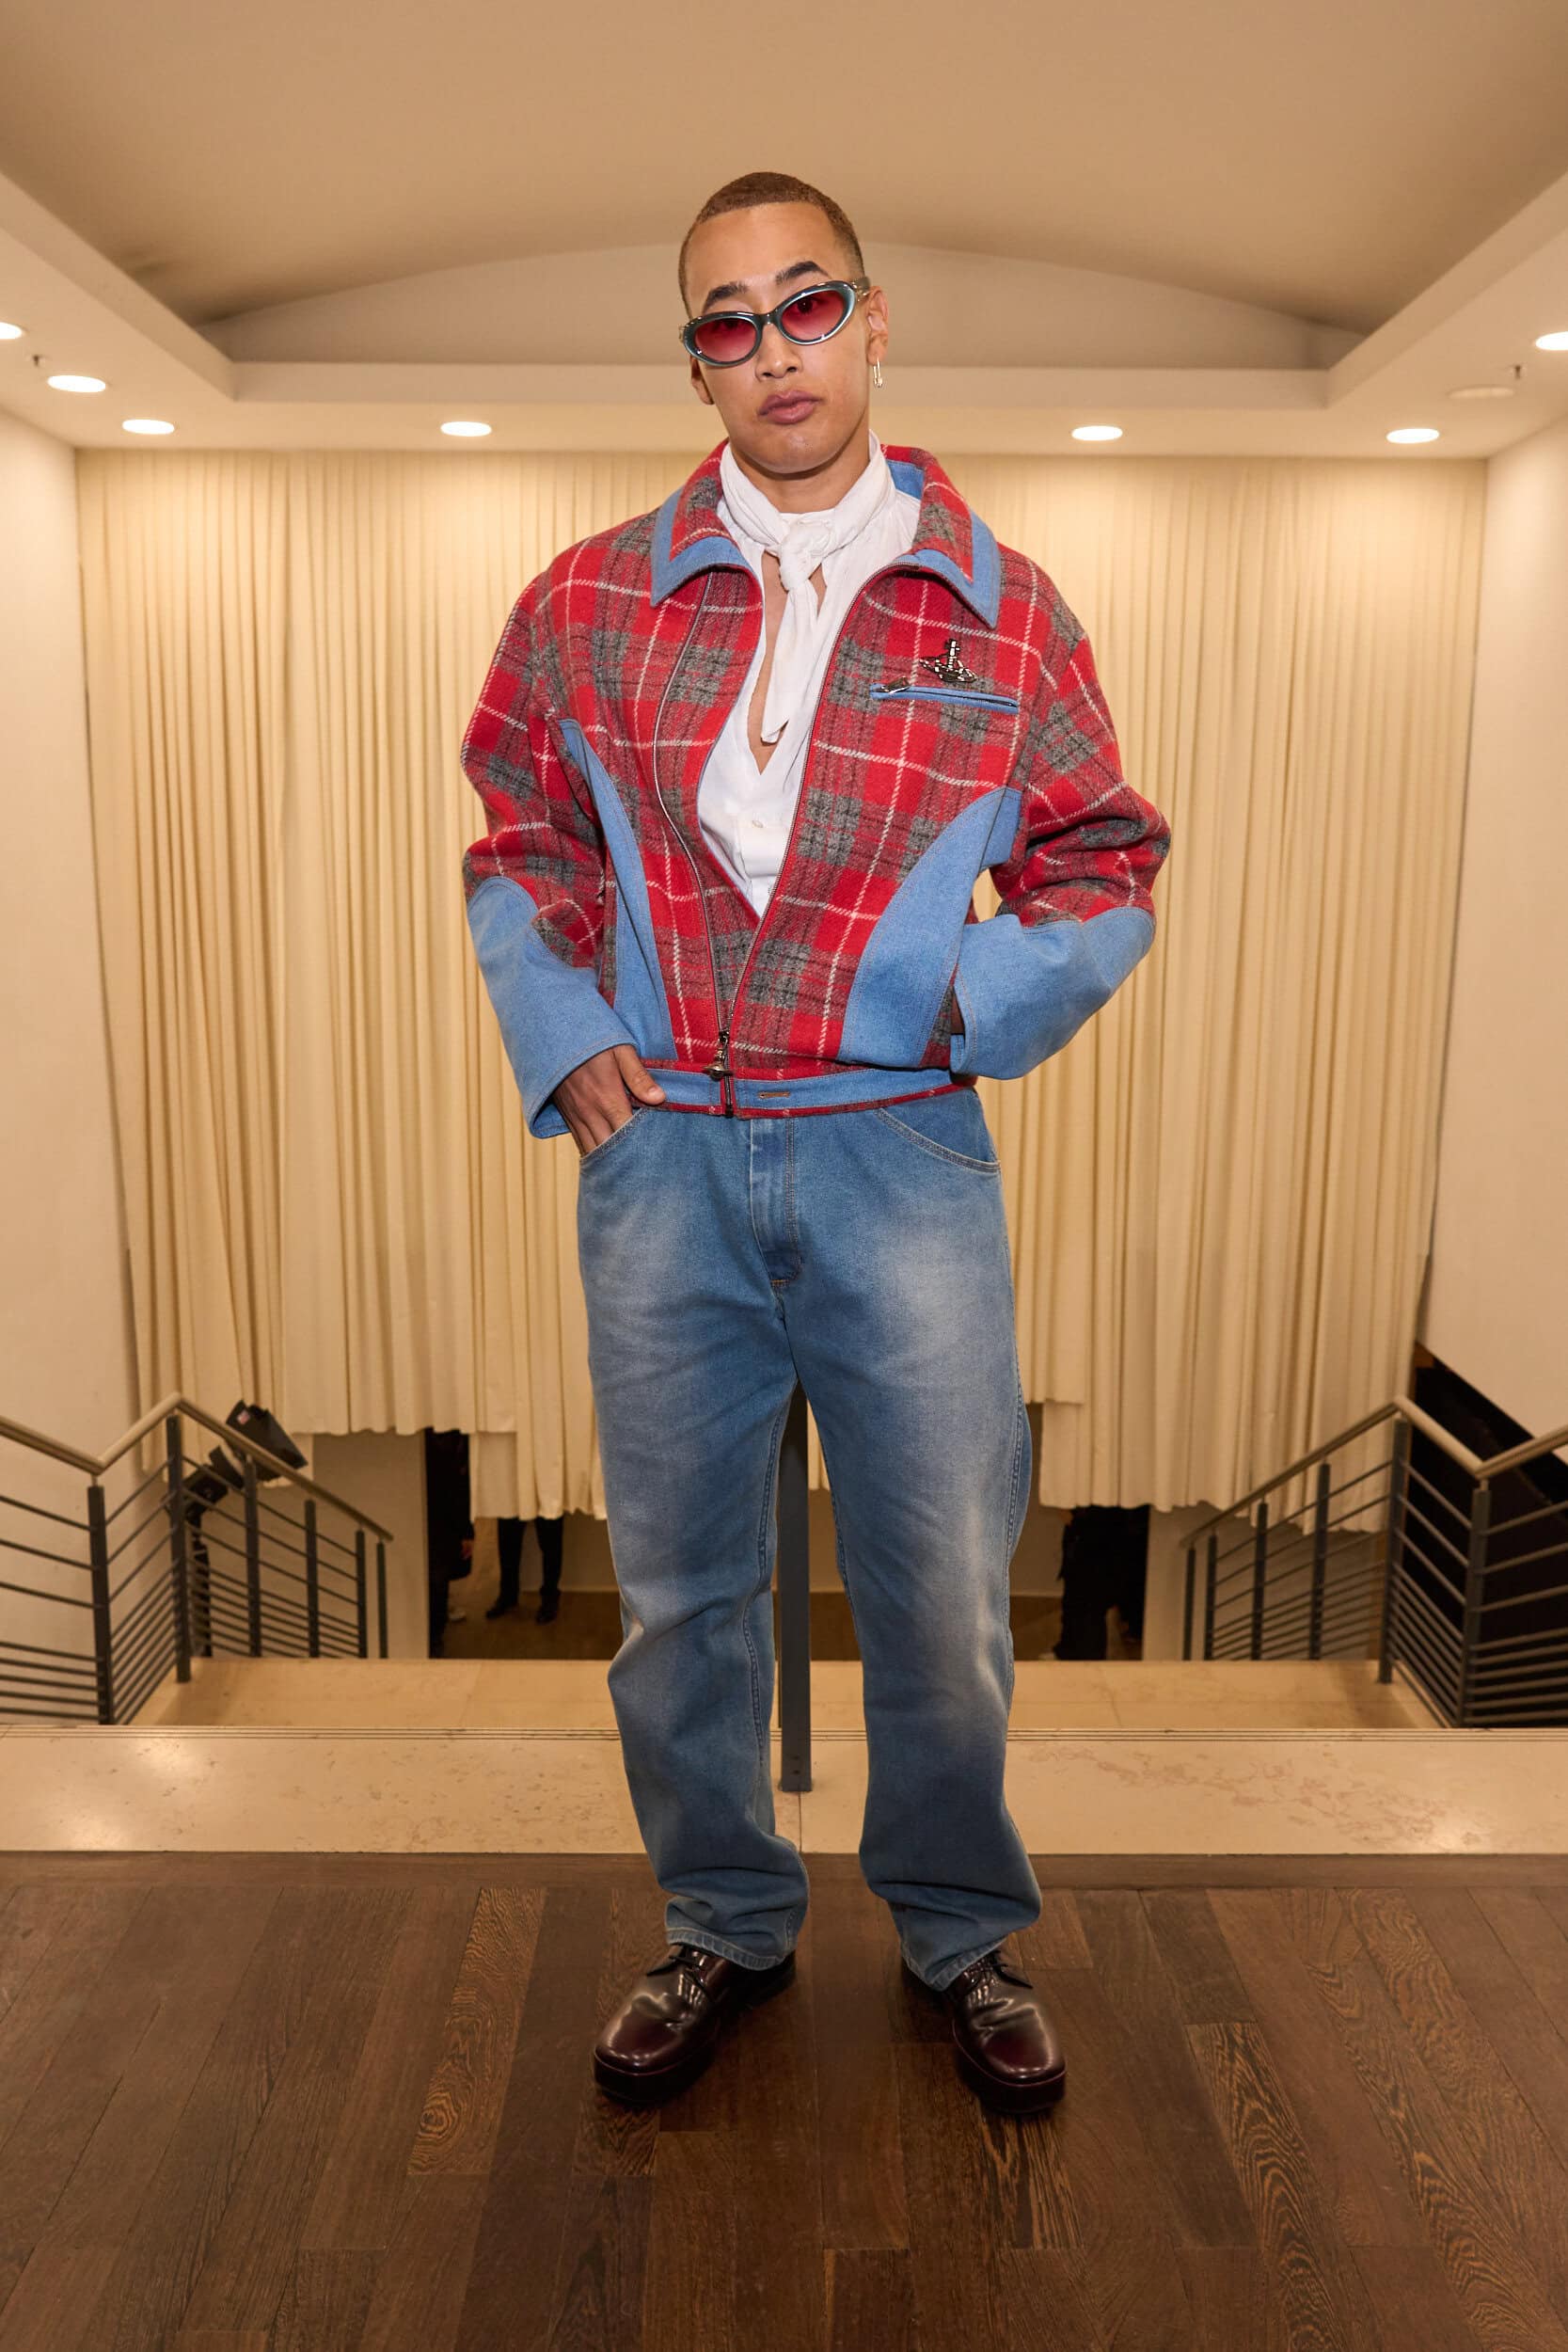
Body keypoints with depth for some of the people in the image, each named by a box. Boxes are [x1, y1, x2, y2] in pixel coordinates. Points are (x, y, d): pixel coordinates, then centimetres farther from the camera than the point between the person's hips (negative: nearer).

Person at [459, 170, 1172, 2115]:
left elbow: (1105, 872, 7)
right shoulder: (588, 604, 7)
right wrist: (561, 1039, -2)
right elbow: (519, 852, 13)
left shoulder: (1003, 610, 3)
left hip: (902, 1164, -1)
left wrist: (978, 1001, -10)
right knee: (676, 1591, 12)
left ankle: (963, 1935, 35)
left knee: (941, 1597, 8)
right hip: (661, 1157, 2)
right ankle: (724, 1926, 37)